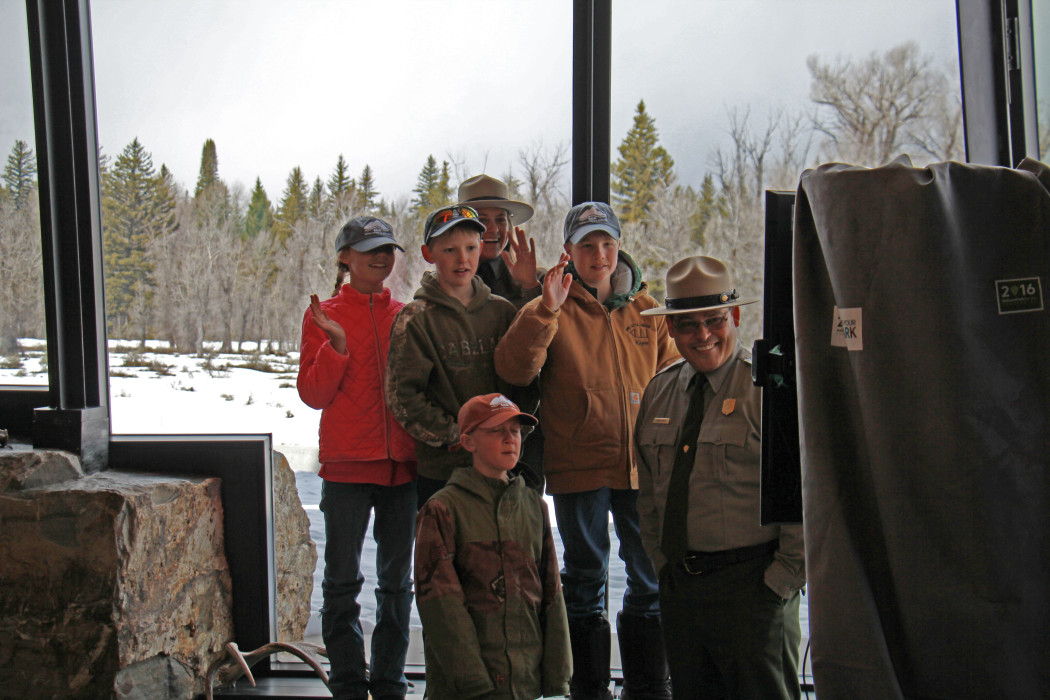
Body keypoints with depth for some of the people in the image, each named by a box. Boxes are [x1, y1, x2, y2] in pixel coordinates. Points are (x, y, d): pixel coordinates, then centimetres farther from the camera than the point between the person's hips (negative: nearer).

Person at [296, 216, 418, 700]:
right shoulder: (324, 316, 2)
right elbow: (313, 394, -4)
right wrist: (337, 345, -17)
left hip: (402, 464, 3)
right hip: (347, 465, -3)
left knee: (396, 580, 11)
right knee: (342, 581, 3)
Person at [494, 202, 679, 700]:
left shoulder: (646, 309, 9)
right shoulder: (551, 311, -1)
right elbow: (513, 370, -16)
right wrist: (546, 310, -25)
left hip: (641, 467, 3)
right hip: (578, 467, -3)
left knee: (651, 579, 10)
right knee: (584, 579, 9)